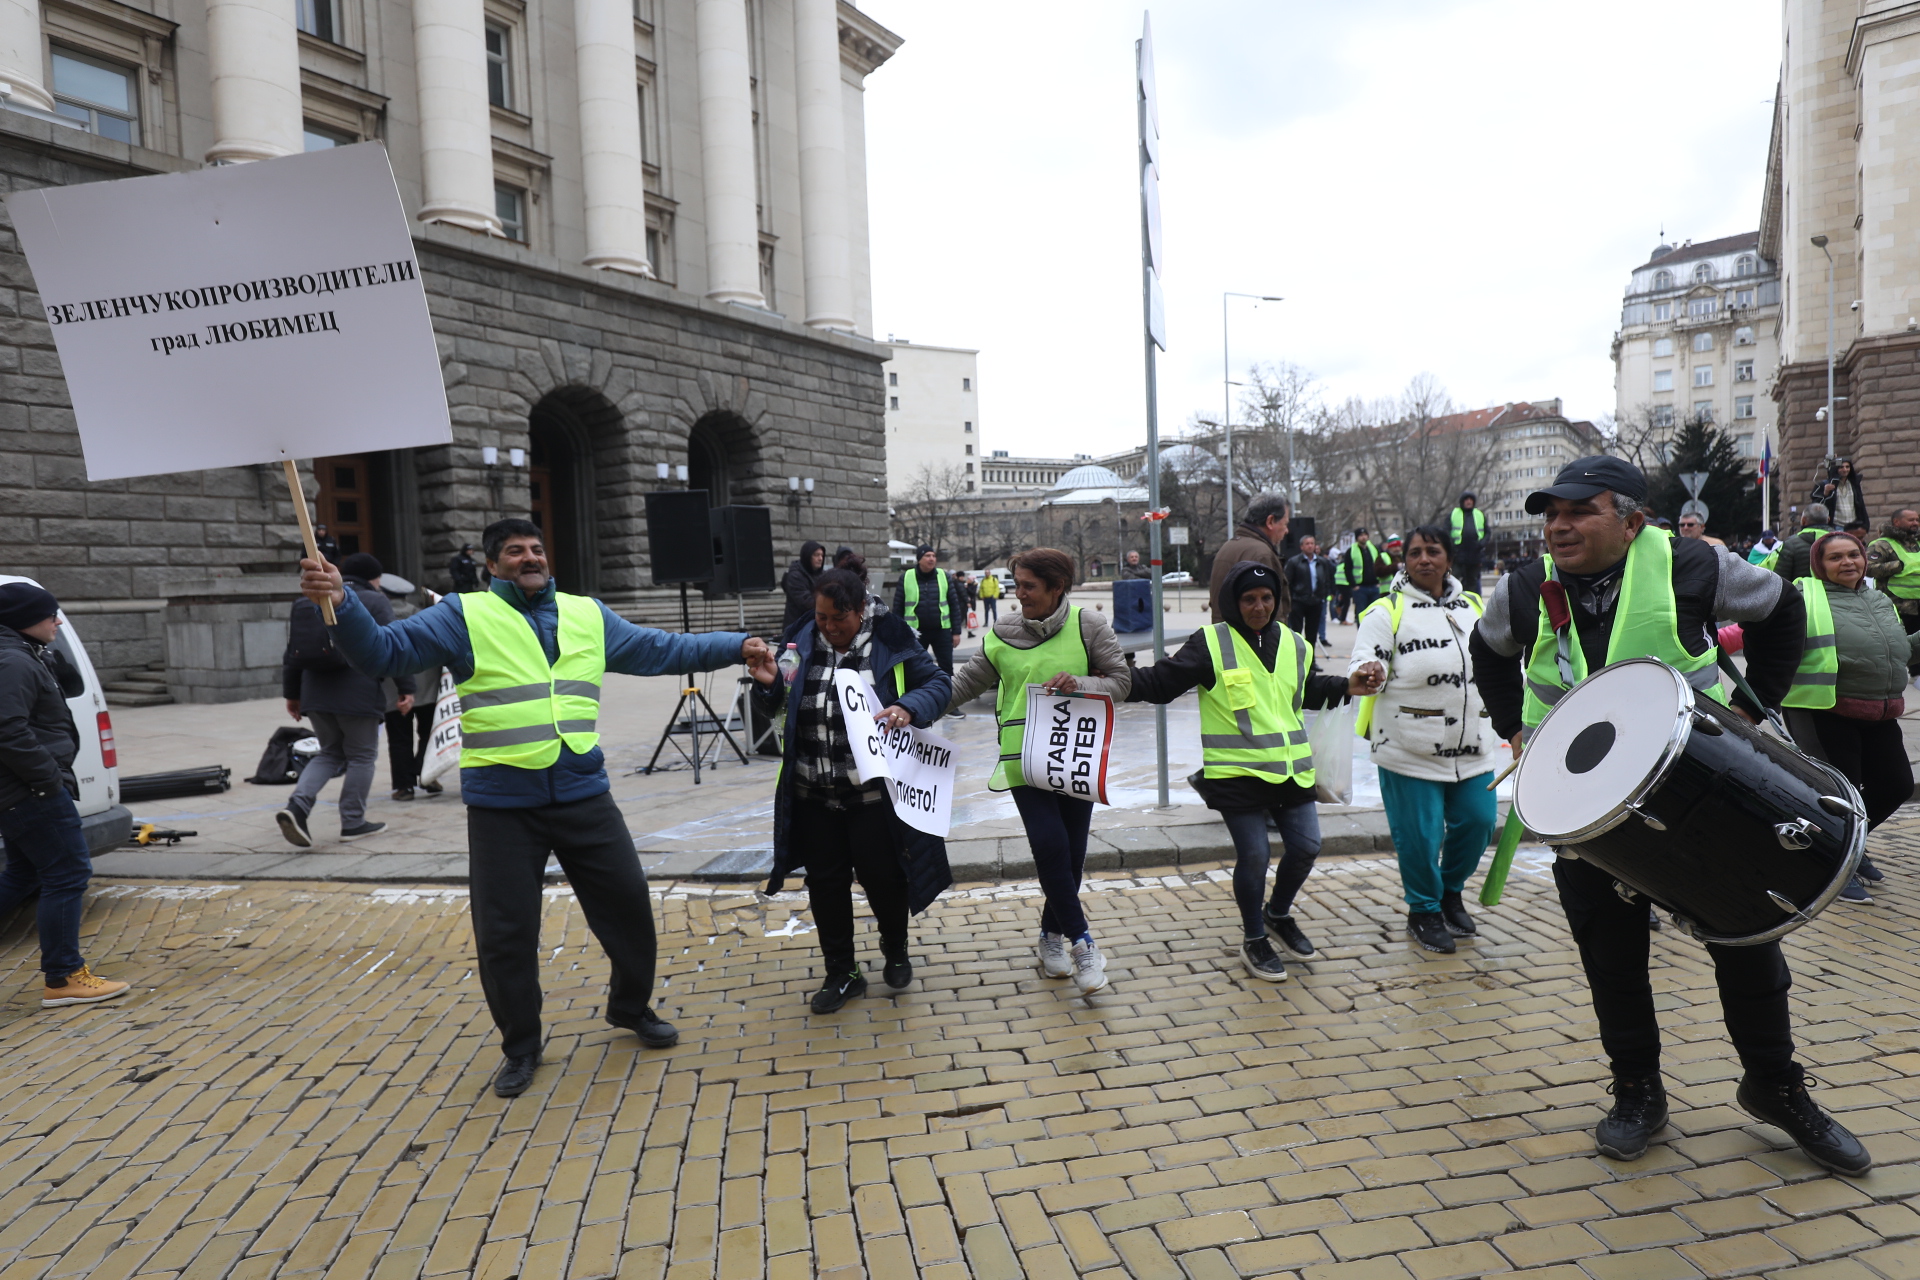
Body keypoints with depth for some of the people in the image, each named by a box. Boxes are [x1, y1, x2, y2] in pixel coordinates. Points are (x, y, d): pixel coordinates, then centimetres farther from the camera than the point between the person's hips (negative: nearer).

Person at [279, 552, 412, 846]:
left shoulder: (310, 603, 17)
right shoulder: (374, 602, -2)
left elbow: (294, 653, 18)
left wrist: (291, 693, 24)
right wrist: (405, 688, -10)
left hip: (316, 693, 6)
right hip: (358, 693, -6)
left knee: (330, 753, 17)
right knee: (362, 756, 7)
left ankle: (297, 805, -3)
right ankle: (353, 822, 11)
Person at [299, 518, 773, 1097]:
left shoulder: (588, 615, 10)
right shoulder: (464, 616, -2)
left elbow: (662, 649, 15)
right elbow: (385, 651, -9)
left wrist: (738, 646, 10)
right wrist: (341, 604, -27)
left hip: (584, 796, 3)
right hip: (501, 806, -3)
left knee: (628, 903, 11)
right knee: (505, 934, 5)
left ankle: (632, 1007, 38)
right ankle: (521, 1047, 29)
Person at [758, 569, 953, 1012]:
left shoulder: (891, 643, -8)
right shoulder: (804, 643, 2)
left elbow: (939, 683, -3)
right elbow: (778, 706, 12)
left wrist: (909, 708, -22)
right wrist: (768, 683, -11)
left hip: (873, 793, -3)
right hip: (813, 795, 4)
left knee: (882, 877, 8)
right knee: (825, 883, 10)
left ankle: (895, 954, 37)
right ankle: (842, 974, 28)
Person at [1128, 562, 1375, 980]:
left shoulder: (1295, 645, 10)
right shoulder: (1210, 644, -7)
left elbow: (1310, 691, 26)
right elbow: (1162, 682, -9)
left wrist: (1347, 686, 11)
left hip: (1291, 769, 6)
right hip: (1236, 772, -5)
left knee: (1306, 847, 9)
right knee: (1254, 856, -2)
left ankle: (1278, 914, 38)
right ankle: (1253, 940, 21)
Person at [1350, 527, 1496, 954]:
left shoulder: (1474, 606, 14)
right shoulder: (1388, 610, -3)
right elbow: (1365, 659, -14)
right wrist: (1367, 673, -36)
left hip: (1471, 748, 5)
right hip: (1410, 751, -5)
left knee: (1477, 822, 8)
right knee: (1419, 834, -2)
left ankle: (1451, 892, 35)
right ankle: (1424, 912, 21)